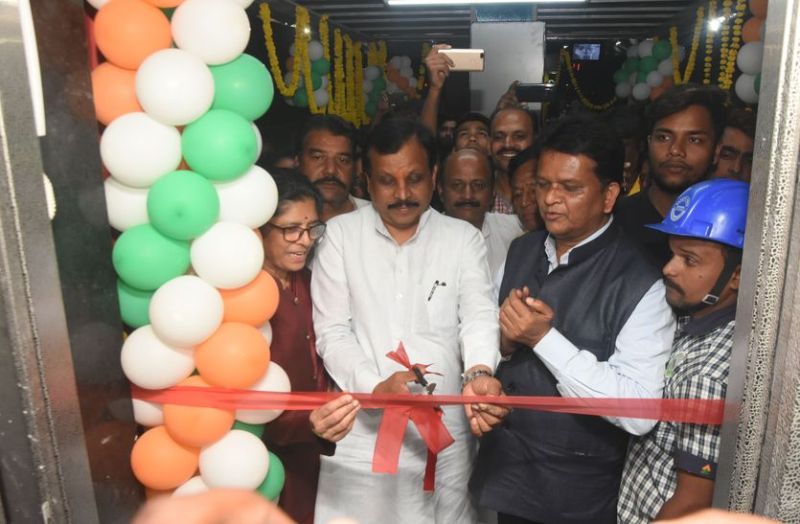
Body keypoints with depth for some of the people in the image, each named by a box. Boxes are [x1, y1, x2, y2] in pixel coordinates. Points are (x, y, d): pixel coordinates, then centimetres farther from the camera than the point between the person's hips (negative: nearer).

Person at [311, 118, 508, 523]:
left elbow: (479, 315, -9)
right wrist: (374, 386, -20)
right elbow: (332, 331, -4)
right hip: (361, 435, 0)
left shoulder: (464, 238, 3)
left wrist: (478, 374, -29)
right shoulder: (340, 234, 0)